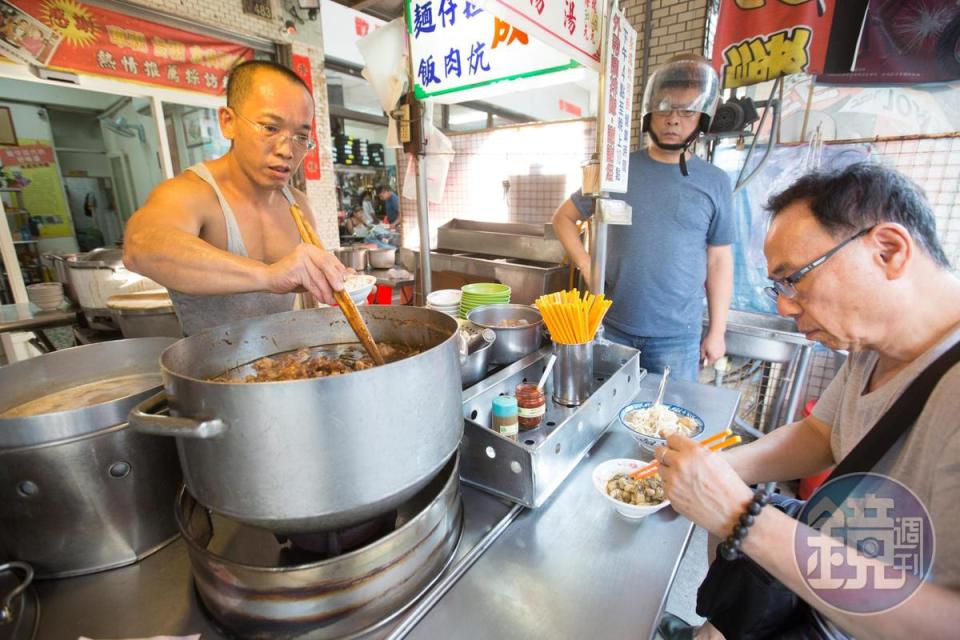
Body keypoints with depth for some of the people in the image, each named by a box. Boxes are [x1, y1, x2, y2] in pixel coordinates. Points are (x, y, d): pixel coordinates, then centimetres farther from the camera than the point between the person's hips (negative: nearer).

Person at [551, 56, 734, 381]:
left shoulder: (715, 182, 1)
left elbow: (718, 261, 4)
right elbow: (563, 218, 8)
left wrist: (717, 330, 3)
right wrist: (587, 267, -6)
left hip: (678, 336, 0)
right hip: (611, 326, 1)